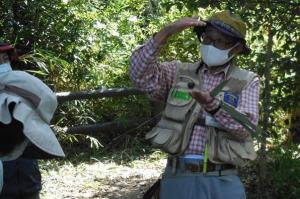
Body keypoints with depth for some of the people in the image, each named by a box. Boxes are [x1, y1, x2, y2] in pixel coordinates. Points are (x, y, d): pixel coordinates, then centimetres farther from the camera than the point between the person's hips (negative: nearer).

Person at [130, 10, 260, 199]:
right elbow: (141, 74, -7)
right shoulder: (179, 72, 10)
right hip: (177, 178, 2)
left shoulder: (248, 81, 5)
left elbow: (246, 127, -9)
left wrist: (212, 104, -25)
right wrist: (166, 33, -15)